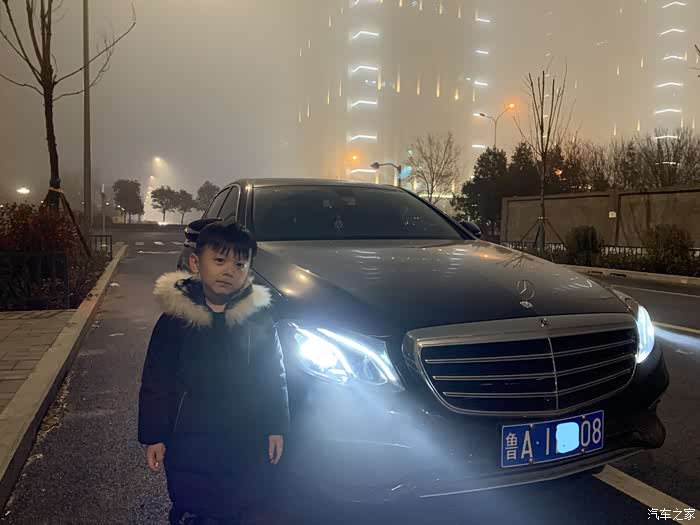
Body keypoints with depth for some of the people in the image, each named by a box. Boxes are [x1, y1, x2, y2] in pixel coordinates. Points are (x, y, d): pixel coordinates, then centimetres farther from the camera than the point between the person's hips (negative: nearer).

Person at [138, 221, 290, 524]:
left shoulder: (259, 316, -7)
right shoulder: (175, 318, -10)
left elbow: (275, 376, 2)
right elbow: (156, 382, -3)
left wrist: (276, 428, 3)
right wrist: (154, 437, -2)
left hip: (247, 441, 2)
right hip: (190, 442, -1)